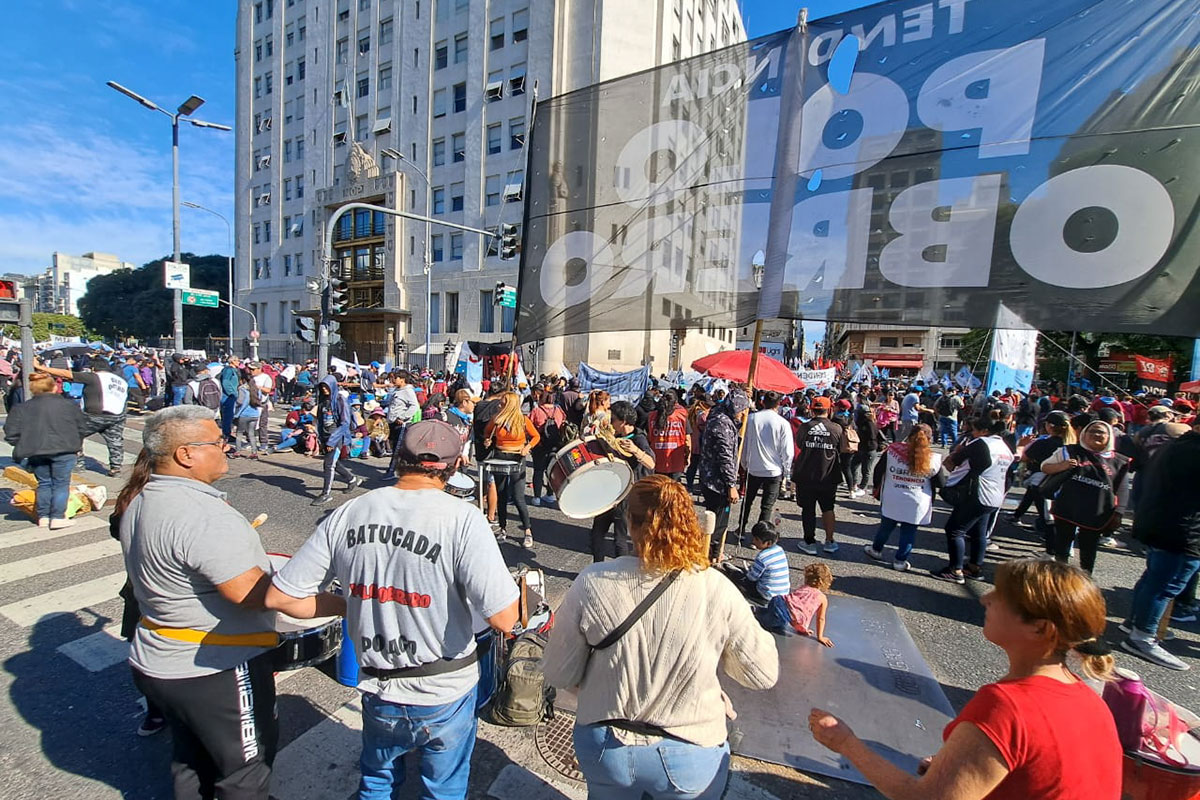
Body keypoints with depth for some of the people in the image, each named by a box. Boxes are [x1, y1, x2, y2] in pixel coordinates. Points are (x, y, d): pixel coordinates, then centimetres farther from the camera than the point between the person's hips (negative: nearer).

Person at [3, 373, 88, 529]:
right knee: (61, 484, 5)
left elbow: (11, 434, 1)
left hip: (35, 452, 2)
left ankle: (43, 517, 19)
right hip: (63, 450, -2)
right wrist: (76, 444, 22)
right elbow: (82, 429, 5)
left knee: (43, 484, 16)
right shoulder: (70, 405, 1)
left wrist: (24, 446, 17)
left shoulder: (21, 408, 5)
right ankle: (58, 517, 1)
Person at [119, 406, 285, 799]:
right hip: (216, 672, -9)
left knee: (191, 760, 29)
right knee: (246, 768, 14)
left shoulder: (141, 499, 1)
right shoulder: (202, 514, -31)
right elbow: (250, 592, -32)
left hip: (160, 663, 9)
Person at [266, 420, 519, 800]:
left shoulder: (347, 514, -12)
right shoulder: (462, 518, -25)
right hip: (446, 694, -3)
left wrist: (349, 606, 8)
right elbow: (504, 620, -28)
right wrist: (515, 586, -7)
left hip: (377, 689, 3)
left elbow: (279, 597, -5)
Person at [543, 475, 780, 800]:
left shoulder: (591, 584, -23)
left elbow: (559, 675, -10)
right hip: (690, 761, 0)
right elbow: (764, 674, -10)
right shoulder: (717, 590, -23)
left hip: (604, 751, 1)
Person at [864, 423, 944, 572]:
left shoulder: (892, 451, -10)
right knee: (908, 532, 14)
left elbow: (878, 470, -2)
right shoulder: (934, 460, -12)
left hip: (891, 500, 1)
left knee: (886, 526, 20)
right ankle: (900, 561, 24)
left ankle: (876, 550, 38)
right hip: (916, 504, -1)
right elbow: (941, 483, -2)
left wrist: (877, 487, 13)